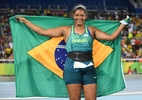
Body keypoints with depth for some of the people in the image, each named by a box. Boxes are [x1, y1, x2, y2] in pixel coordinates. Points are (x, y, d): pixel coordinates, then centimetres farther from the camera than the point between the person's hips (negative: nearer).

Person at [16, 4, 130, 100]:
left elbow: (111, 37, 9)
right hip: (72, 68, -1)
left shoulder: (92, 30, 9)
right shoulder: (66, 30, 4)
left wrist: (123, 24, 11)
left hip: (89, 68, 1)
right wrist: (25, 20, 6)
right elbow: (43, 31, 5)